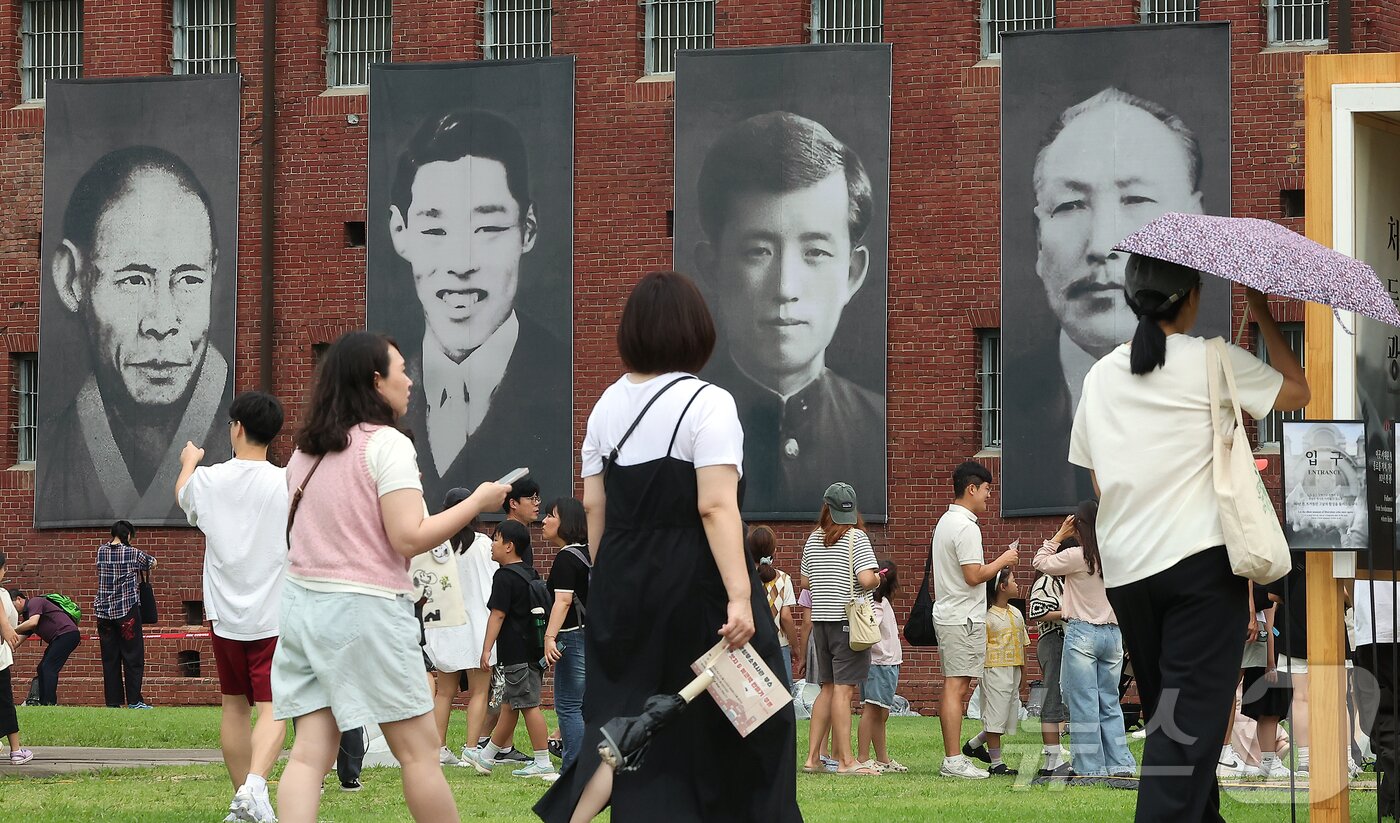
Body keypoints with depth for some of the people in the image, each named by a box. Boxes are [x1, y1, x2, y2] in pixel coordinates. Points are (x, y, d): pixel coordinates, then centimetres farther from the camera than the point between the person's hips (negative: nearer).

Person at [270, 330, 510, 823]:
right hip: (367, 606, -7)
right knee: (418, 749, 4)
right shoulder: (387, 445, -9)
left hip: (304, 599, 7)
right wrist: (478, 501, -6)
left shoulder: (306, 451, 13)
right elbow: (409, 538, -16)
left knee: (311, 753, -1)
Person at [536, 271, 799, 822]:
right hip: (692, 580, -6)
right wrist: (738, 596, -24)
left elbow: (593, 507, 10)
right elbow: (717, 508, -20)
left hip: (621, 580, 6)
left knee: (623, 710, 11)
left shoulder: (608, 404, 8)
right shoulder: (706, 404, -11)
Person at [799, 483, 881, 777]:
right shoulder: (856, 538, -9)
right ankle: (845, 761, -7)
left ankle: (813, 757, 13)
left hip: (820, 619, 6)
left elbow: (805, 582, 16)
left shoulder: (813, 539, 9)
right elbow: (867, 580, -19)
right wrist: (878, 579, 1)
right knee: (843, 690, -7)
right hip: (849, 619, -6)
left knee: (828, 689, 14)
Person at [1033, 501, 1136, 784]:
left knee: (1083, 703, 0)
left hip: (1082, 633, -5)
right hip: (1112, 633, 5)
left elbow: (1040, 562, 2)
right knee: (1110, 703, 11)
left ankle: (1091, 769, -2)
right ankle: (1120, 765, 7)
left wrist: (1059, 536, 8)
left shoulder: (1077, 556, -11)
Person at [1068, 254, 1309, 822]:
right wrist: (1265, 321, 20)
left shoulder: (1100, 376, 9)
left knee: (1167, 712, 16)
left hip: (1123, 568, 5)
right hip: (1200, 561, -5)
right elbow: (1297, 392, 8)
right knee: (1190, 724, -10)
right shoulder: (1211, 360, -5)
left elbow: (1098, 479, 14)